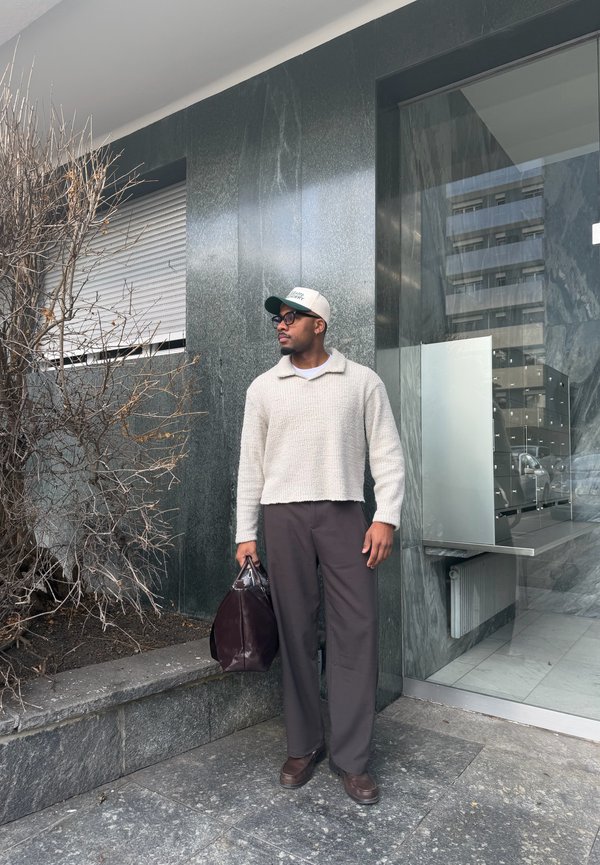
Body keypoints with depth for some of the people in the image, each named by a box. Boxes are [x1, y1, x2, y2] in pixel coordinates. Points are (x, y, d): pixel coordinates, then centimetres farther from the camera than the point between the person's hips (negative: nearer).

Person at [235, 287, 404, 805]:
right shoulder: (263, 388, 10)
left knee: (357, 631, -2)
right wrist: (246, 533, 5)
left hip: (344, 512, -1)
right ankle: (304, 745, 22)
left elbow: (387, 454, 3)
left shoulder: (362, 381, 5)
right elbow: (251, 464, 10)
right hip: (283, 515, 2)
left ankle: (351, 756, 13)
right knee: (296, 631, 6)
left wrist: (386, 517, -8)